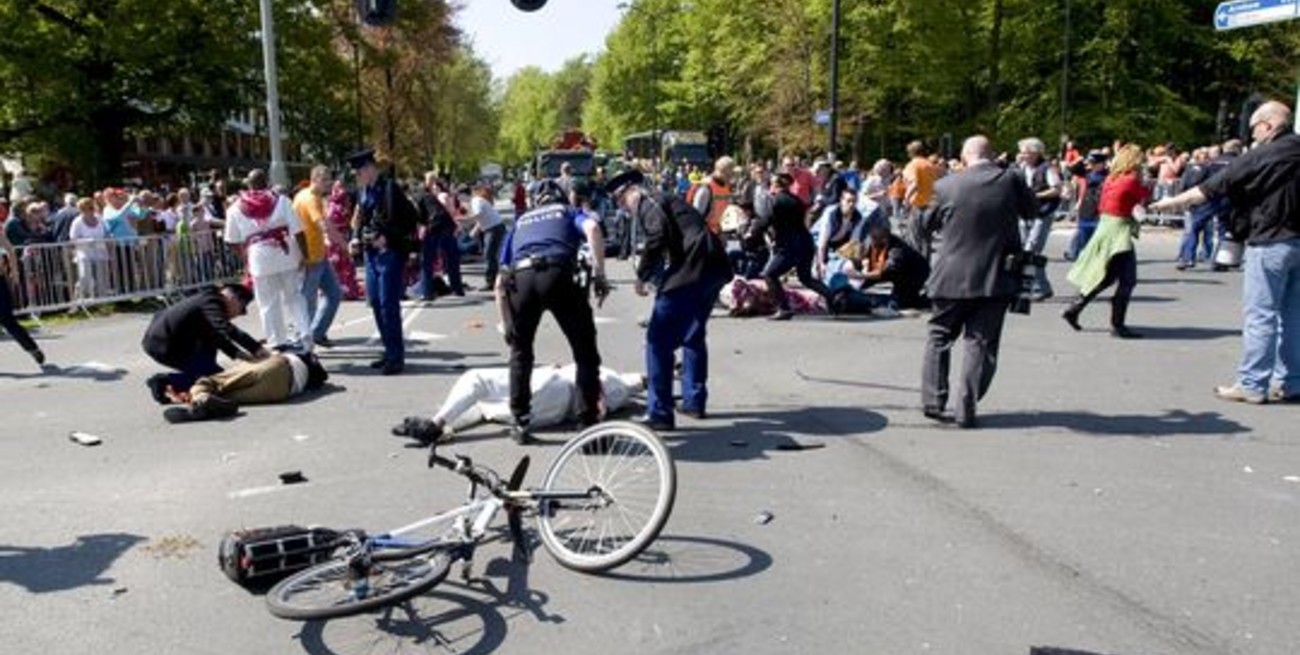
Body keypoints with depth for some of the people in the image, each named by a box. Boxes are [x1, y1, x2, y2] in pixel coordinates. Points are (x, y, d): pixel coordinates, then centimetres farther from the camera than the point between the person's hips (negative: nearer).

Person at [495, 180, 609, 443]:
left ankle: (520, 423, 25)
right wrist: (599, 274, -2)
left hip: (520, 279, 3)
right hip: (559, 275, -3)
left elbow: (500, 281, 29)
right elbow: (592, 228, 1)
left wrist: (507, 326, 33)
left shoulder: (520, 222, 36)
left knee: (520, 353, 24)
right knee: (585, 352, 11)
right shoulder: (569, 212, 29)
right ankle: (590, 423, 9)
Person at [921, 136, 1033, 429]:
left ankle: (933, 401, 14)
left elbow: (931, 222, 9)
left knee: (939, 336, 16)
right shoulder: (1011, 180, -5)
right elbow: (1032, 211, 11)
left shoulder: (946, 185, -5)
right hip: (996, 277, 0)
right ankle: (966, 410, 4)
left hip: (953, 275, 0)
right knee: (981, 343, 5)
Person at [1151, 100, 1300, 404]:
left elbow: (1213, 187, -7)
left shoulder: (1261, 157, -11)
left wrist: (1175, 202, 3)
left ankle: (1251, 385, -1)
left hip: (1271, 242, -7)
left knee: (1260, 315, -4)